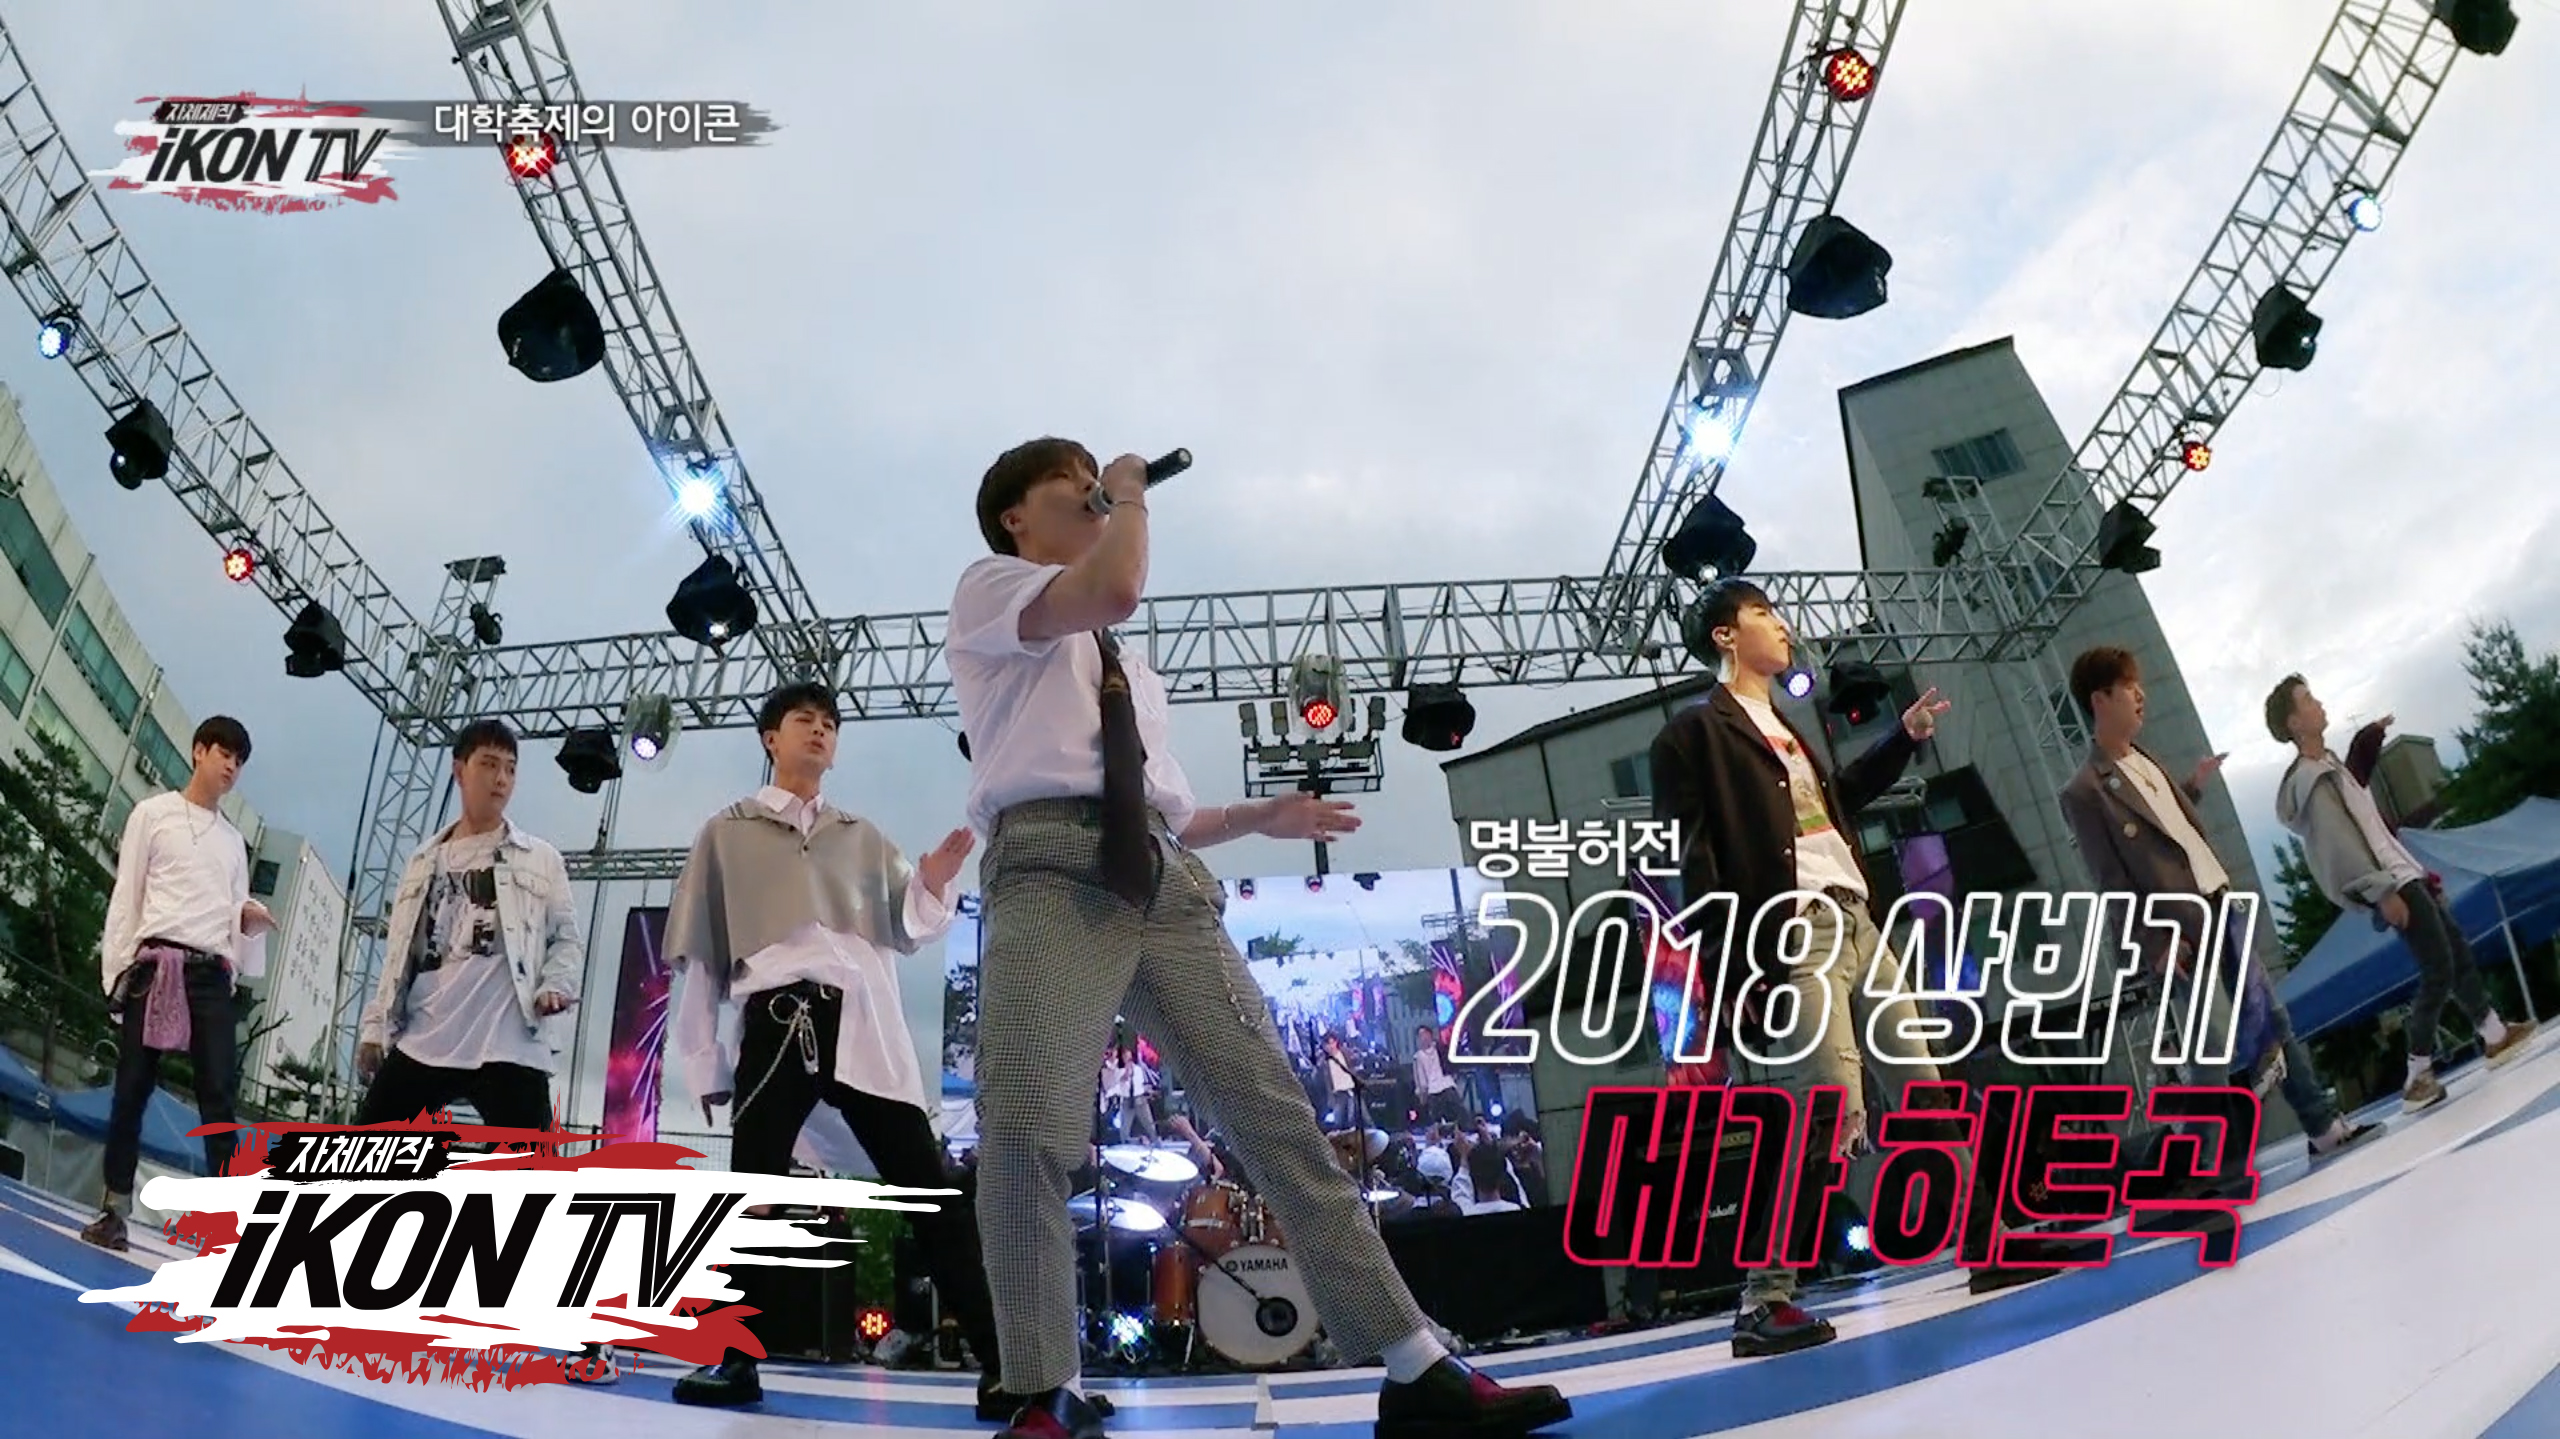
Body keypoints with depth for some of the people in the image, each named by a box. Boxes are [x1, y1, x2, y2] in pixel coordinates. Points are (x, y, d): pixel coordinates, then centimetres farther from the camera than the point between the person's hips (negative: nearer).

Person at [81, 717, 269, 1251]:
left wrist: (251, 918, -4)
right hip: (155, 966, -3)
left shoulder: (234, 839, 21)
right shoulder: (153, 813, 9)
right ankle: (115, 1208, 10)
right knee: (132, 1090, 0)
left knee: (219, 1096, -5)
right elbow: (125, 898, 4)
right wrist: (116, 971, -3)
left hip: (212, 974, 3)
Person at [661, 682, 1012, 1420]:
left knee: (930, 1192, -7)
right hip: (781, 1019, -1)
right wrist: (705, 1060, 8)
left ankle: (1002, 1366, -10)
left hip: (866, 1026, 1)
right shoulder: (728, 833, 18)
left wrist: (934, 884, -6)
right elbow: (699, 954, 13)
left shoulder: (862, 838, 25)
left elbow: (907, 931, 15)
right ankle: (735, 1359, 6)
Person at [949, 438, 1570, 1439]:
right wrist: (1132, 495, 9)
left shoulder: (1129, 670, 36)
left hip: (1164, 878, 6)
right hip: (1052, 864, -6)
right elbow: (1116, 590, -7)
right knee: (1026, 1126, -20)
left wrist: (1262, 818, 20)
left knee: (1271, 1105, -4)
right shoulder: (987, 589, 15)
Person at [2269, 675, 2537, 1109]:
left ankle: (2495, 1036, 30)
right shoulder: (2311, 780, -19)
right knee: (2439, 971, -10)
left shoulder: (2329, 765, 14)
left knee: (2460, 952, 16)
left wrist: (2416, 870, 21)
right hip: (2391, 884, -10)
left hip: (2402, 875, 10)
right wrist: (2382, 892, -26)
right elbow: (2339, 843, -24)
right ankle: (2417, 1078, -6)